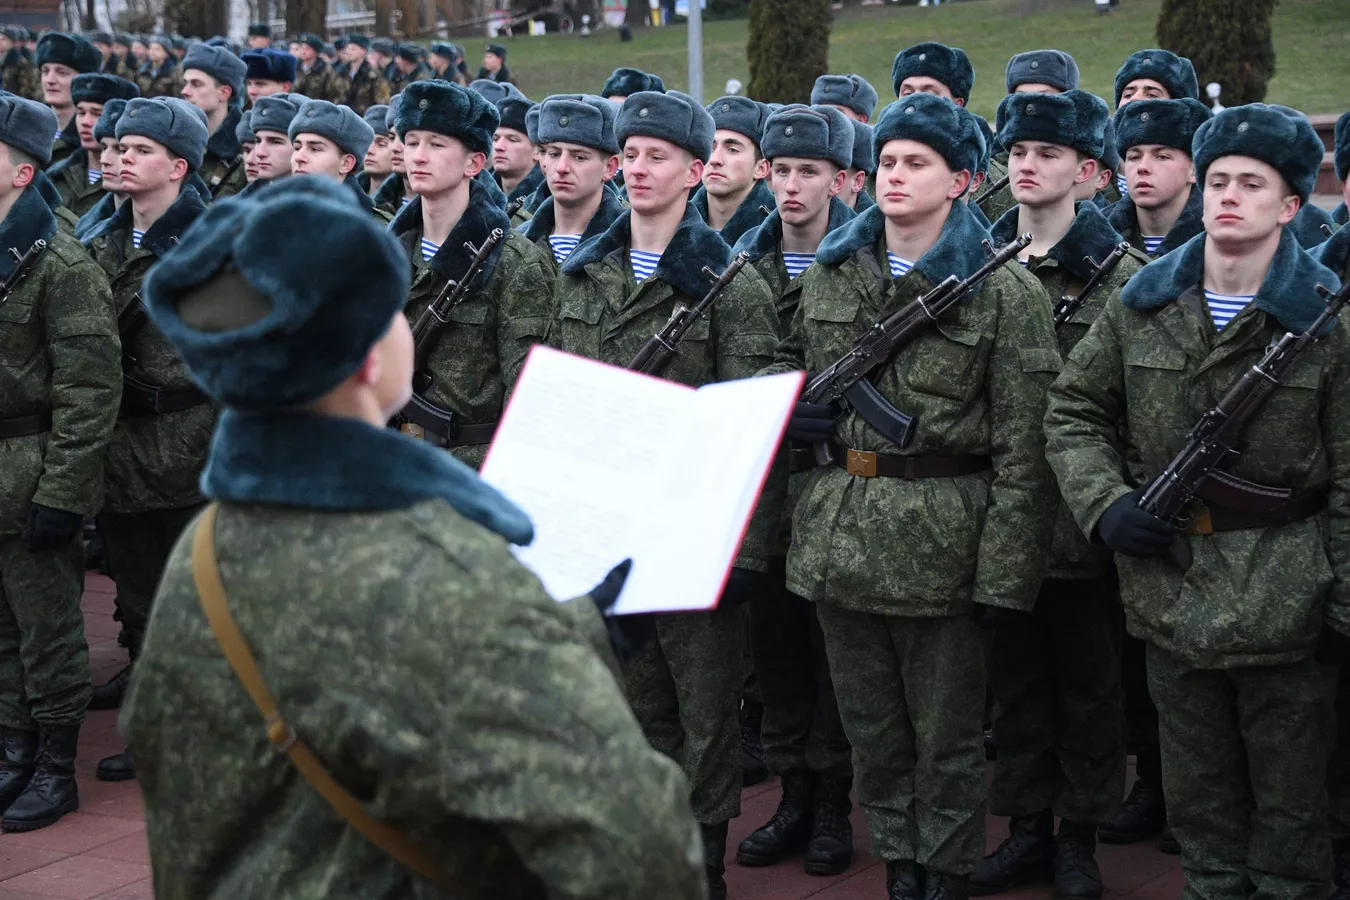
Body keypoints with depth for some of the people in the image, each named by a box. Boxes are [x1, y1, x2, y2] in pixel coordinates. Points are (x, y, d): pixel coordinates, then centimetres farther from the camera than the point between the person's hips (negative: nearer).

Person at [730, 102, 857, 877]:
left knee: (833, 642, 3)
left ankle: (832, 801, 15)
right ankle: (794, 792, 22)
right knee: (774, 639, 10)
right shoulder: (744, 260, 8)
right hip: (762, 479, 4)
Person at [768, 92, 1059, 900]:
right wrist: (787, 407, 2)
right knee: (871, 723, 16)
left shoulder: (1005, 292, -9)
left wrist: (1002, 568, -15)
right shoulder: (830, 274, 7)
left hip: (940, 536, -5)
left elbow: (1022, 447, -11)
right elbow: (790, 370, 24)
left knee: (947, 733, 9)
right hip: (837, 524, 5)